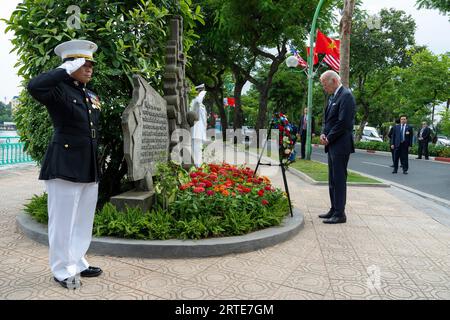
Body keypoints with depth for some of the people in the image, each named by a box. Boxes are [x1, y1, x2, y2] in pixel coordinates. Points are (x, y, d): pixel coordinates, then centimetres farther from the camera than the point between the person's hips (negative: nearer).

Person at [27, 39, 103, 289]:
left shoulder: (91, 95, 16)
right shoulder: (59, 90, -7)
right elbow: (34, 87, -31)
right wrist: (66, 69, -20)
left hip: (89, 168, 8)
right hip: (65, 166, -8)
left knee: (83, 220, 15)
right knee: (63, 221, 3)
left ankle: (77, 263, 30)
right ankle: (62, 270, 18)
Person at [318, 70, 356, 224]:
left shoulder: (346, 95, -12)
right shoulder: (333, 96, 17)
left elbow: (343, 122, -19)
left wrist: (329, 138, -12)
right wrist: (323, 133, 3)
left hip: (340, 145, -9)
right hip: (332, 145, 9)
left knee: (339, 179, -5)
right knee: (332, 179, 13)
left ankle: (340, 214, 3)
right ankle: (334, 210, 23)